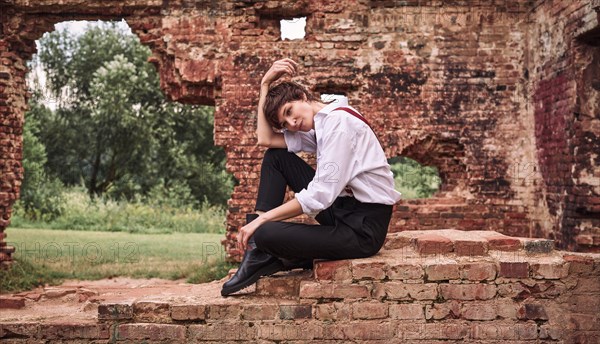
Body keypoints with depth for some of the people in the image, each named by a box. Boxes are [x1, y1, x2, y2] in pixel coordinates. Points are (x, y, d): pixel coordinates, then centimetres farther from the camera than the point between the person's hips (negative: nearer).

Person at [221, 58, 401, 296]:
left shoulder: (339, 121, -15)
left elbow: (319, 196, -22)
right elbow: (265, 139, 6)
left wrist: (262, 219, -15)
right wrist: (265, 84, 6)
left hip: (364, 227, -9)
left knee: (266, 233, -26)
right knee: (275, 157, 7)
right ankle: (259, 253, 2)